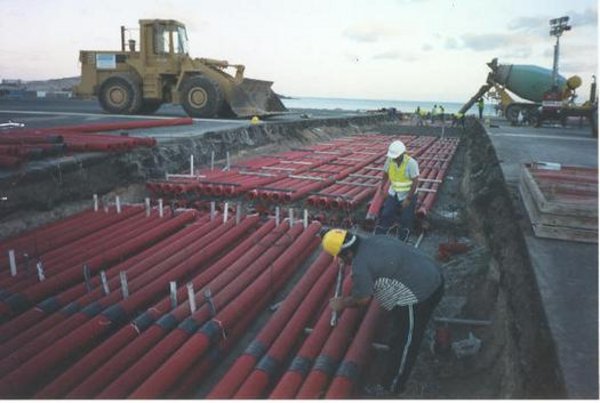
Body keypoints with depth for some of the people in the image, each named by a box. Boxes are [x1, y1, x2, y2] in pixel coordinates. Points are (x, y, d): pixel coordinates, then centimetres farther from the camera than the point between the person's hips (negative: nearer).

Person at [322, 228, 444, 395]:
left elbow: (362, 299, -11)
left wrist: (341, 303, 8)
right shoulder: (374, 239, 8)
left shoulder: (360, 265, -20)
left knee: (402, 344, 7)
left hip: (419, 294, -10)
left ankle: (391, 388, 23)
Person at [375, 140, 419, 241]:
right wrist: (381, 188, 8)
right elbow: (385, 174, 6)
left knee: (406, 220, 2)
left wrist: (408, 199, -19)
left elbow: (415, 181, -21)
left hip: (408, 195, -4)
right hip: (393, 194, 4)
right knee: (385, 215, 0)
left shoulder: (411, 163, -23)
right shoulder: (390, 160, -11)